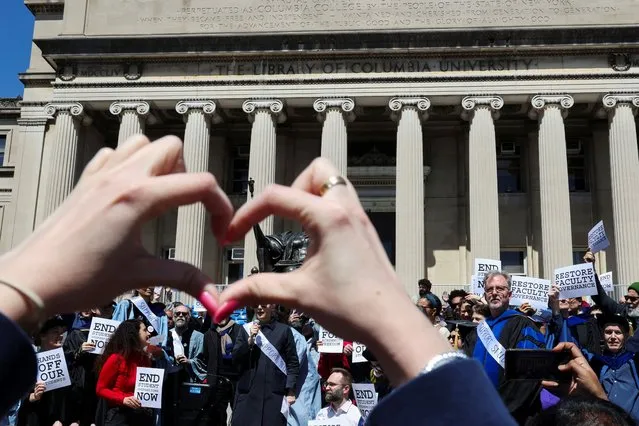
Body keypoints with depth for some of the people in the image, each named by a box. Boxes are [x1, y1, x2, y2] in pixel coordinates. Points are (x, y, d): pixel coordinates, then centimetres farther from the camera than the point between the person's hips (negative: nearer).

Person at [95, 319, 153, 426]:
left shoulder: (145, 358, 8)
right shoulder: (116, 359, -9)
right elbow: (100, 389, -6)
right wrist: (123, 399, -19)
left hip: (143, 414, 5)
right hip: (119, 414, -5)